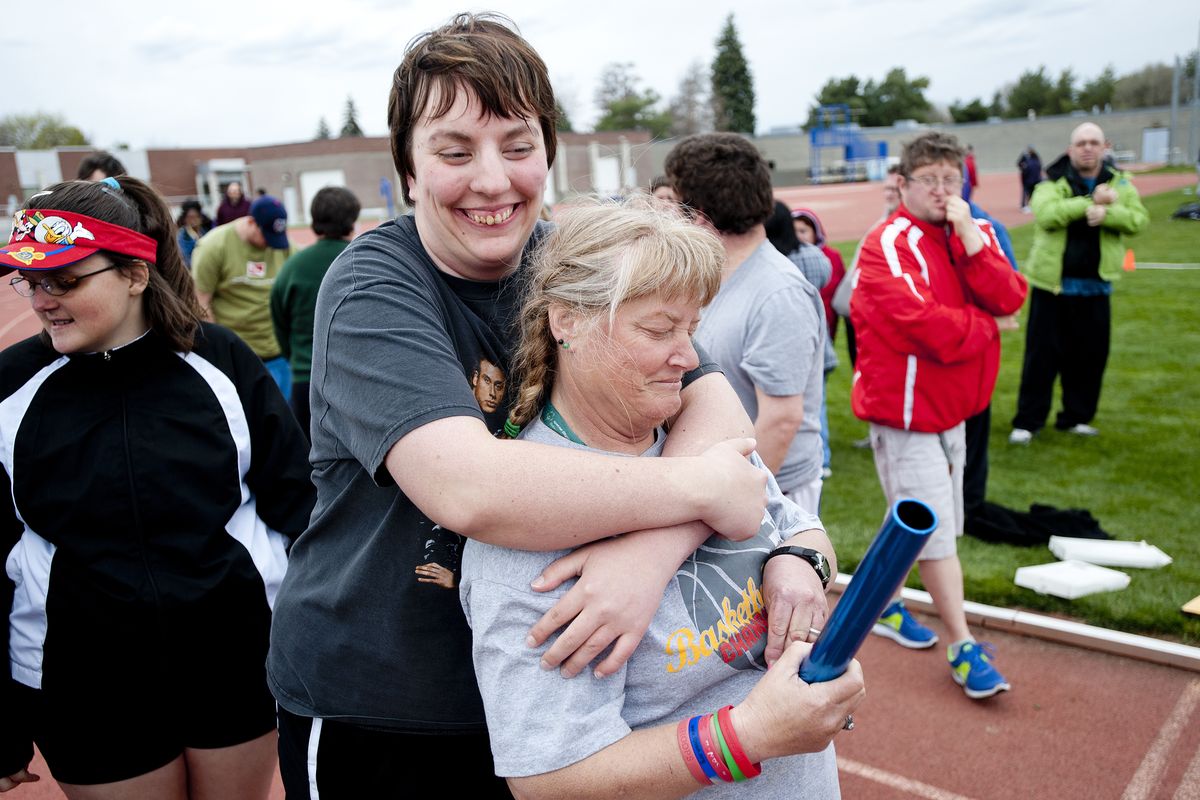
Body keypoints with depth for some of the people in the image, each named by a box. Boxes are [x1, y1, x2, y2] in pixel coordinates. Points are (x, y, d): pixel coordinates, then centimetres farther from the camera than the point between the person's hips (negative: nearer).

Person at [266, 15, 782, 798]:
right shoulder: (371, 289, -19)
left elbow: (720, 409, -15)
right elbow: (469, 487, -35)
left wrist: (652, 548, -34)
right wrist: (697, 487, -28)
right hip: (369, 701, -3)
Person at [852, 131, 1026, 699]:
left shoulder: (975, 236, 7)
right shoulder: (888, 245, -16)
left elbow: (1009, 298, -9)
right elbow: (928, 326, -26)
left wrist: (969, 235, -18)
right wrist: (987, 327, -9)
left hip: (952, 406, 8)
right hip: (904, 410, -7)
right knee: (936, 529, -2)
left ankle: (883, 605, 38)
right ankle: (962, 647, 11)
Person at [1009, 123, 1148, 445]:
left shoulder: (1120, 183, 4)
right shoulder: (1053, 182, -5)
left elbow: (1139, 219, -11)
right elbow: (1046, 214, -25)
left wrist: (1105, 213, -26)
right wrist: (1091, 202, -26)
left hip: (1095, 286, 3)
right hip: (1052, 284, -3)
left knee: (1090, 356, 10)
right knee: (1042, 355, 1)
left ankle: (1076, 418, 24)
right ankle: (1027, 421, 9)